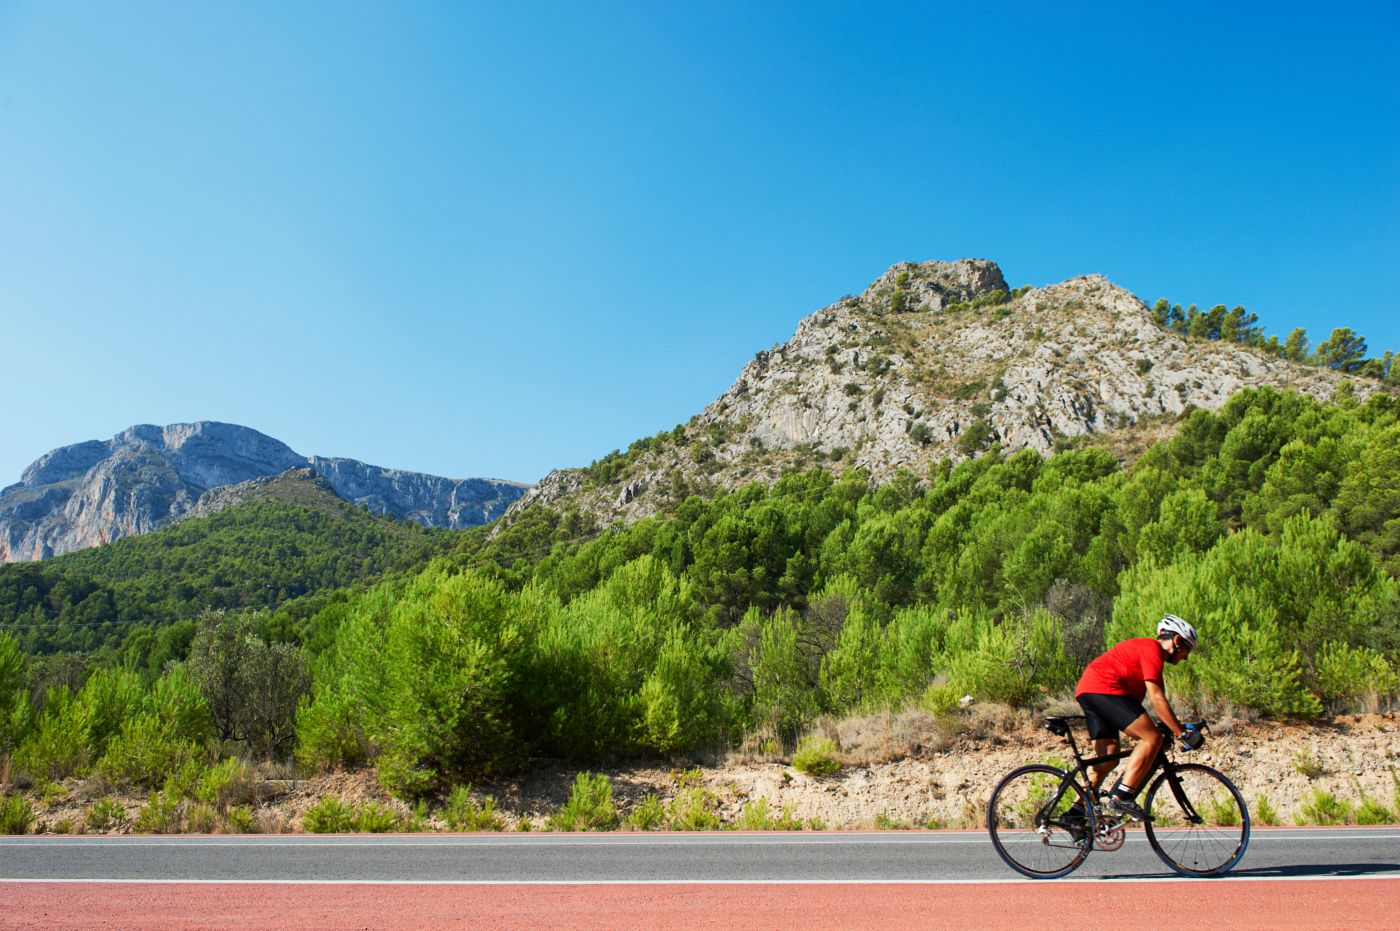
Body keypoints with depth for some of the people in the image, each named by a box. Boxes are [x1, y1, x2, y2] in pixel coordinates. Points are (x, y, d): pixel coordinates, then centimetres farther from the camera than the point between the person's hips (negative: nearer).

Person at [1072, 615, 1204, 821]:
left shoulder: (1143, 647, 27)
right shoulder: (1152, 649, -3)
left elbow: (1136, 698, 28)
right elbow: (1156, 698, -12)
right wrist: (1182, 733, -10)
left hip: (1086, 690, 11)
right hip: (1104, 688, -11)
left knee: (1108, 759, 12)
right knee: (1153, 738, -11)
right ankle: (1122, 798, -16)